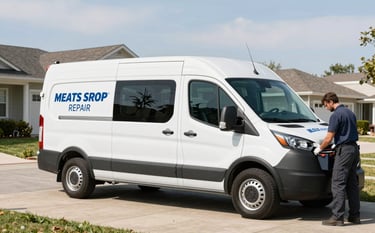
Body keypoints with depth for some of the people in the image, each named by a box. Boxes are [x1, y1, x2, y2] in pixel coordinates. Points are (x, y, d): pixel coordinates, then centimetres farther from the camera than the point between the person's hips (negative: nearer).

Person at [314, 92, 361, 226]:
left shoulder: (336, 115, -13)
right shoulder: (350, 112, 16)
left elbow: (329, 138, -14)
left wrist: (319, 148, 2)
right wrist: (335, 143, 26)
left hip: (344, 150, -9)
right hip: (354, 149, 9)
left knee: (338, 184, -7)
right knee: (352, 183, 13)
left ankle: (337, 217, -8)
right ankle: (355, 215, 16)